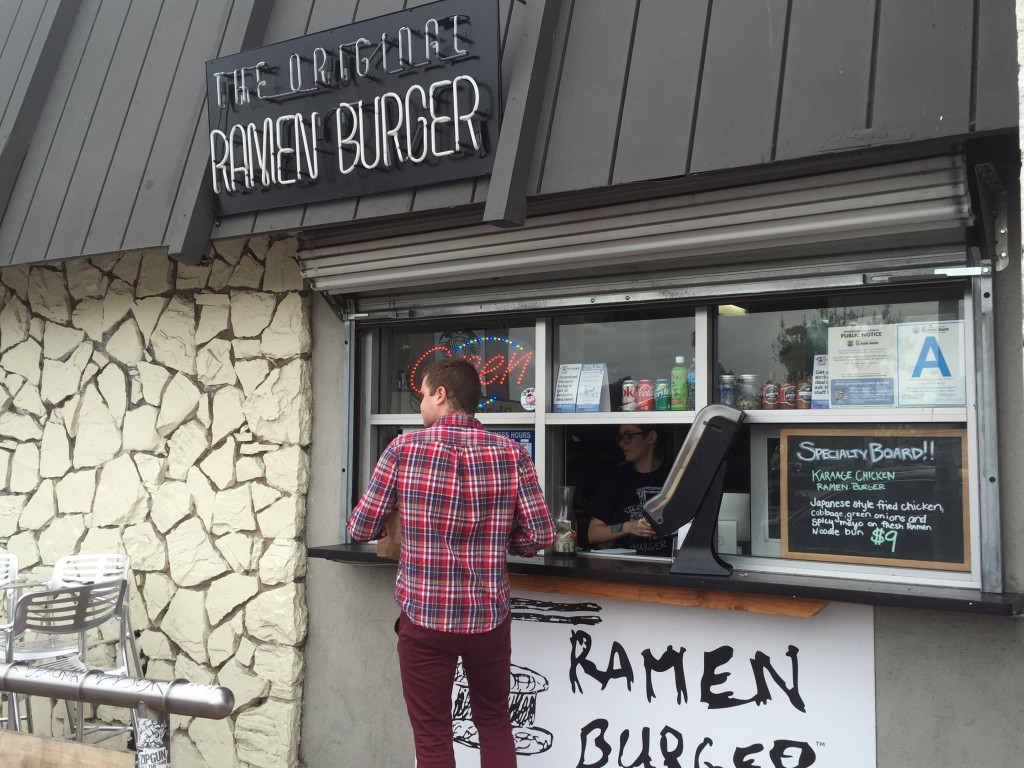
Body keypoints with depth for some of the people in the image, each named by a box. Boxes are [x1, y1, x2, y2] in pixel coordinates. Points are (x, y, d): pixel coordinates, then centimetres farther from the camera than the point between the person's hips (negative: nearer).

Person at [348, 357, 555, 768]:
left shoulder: (403, 449, -8)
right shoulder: (512, 454, -4)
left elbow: (362, 529, -2)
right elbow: (541, 536, -6)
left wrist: (402, 523, 20)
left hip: (425, 616, -2)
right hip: (490, 616, 2)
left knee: (433, 735, 10)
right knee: (494, 723, 20)